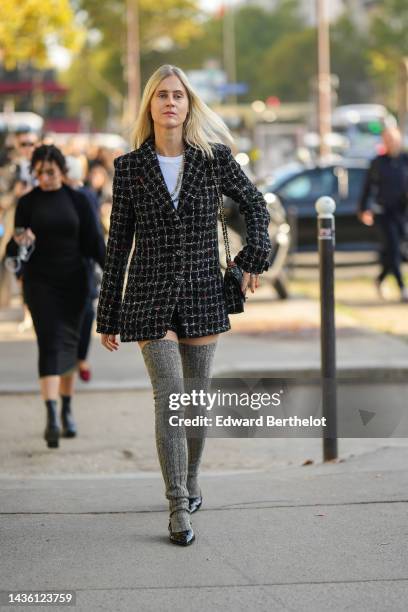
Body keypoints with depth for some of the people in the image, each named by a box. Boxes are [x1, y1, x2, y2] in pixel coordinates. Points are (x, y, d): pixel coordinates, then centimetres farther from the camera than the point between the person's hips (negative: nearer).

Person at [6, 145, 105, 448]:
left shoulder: (78, 201, 4)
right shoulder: (28, 203, 2)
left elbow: (93, 242, 4)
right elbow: (14, 249, 4)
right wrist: (19, 243, -20)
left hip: (73, 282, 2)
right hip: (40, 283, -2)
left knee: (69, 344, 9)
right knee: (50, 343, -13)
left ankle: (67, 409, 25)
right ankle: (51, 415, -22)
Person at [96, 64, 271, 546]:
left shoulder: (214, 158, 0)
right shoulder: (130, 168, -1)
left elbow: (254, 204, 15)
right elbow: (118, 244, 3)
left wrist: (254, 258, 3)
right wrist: (108, 316, 4)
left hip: (203, 294, 2)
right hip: (150, 297, -2)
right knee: (169, 398, -13)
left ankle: (189, 483, 33)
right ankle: (178, 510, -10)